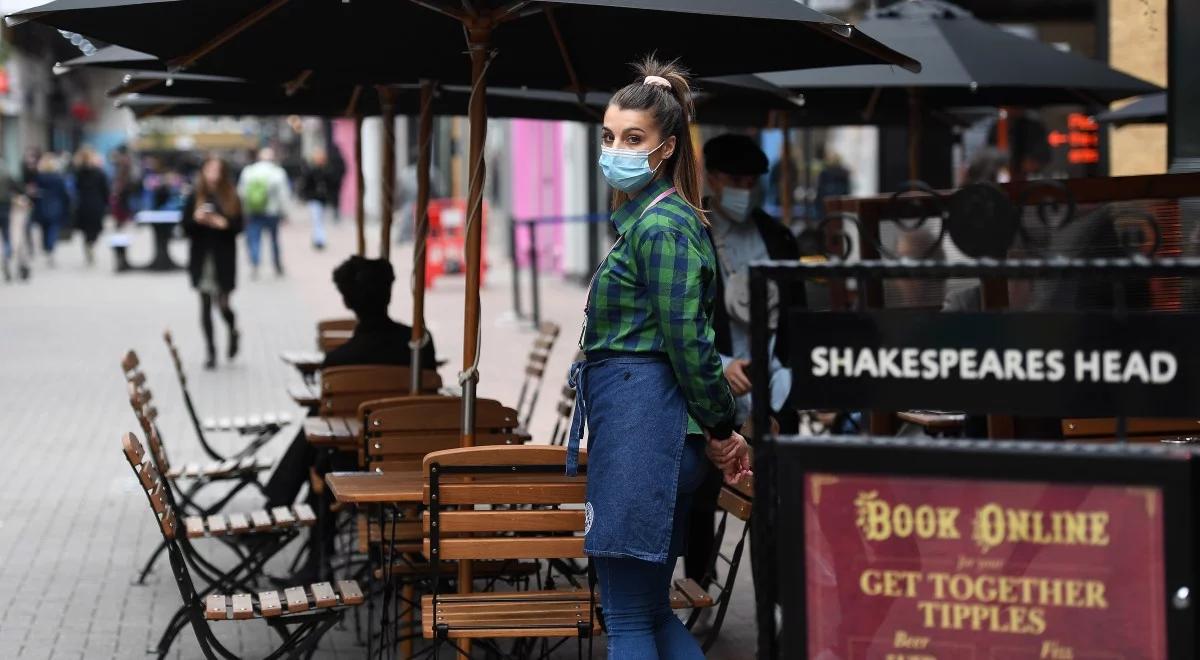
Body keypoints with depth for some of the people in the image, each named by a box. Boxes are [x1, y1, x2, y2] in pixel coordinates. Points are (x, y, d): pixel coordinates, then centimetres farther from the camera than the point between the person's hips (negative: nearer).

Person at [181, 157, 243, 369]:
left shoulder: (231, 198, 3)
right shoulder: (194, 197, 3)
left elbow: (239, 226, 0)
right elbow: (185, 227, 2)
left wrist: (225, 223, -18)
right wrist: (196, 219, -17)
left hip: (224, 258, -1)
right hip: (202, 257, 1)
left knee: (222, 303, -2)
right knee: (205, 305, 0)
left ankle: (233, 332, 31)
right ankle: (210, 351, 7)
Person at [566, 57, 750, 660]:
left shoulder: (662, 226, -13)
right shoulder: (640, 219, 18)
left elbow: (689, 342, -16)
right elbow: (688, 342, 22)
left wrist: (721, 430, -7)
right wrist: (720, 431, 19)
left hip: (640, 426, -10)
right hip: (639, 424, 10)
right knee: (651, 612, 13)